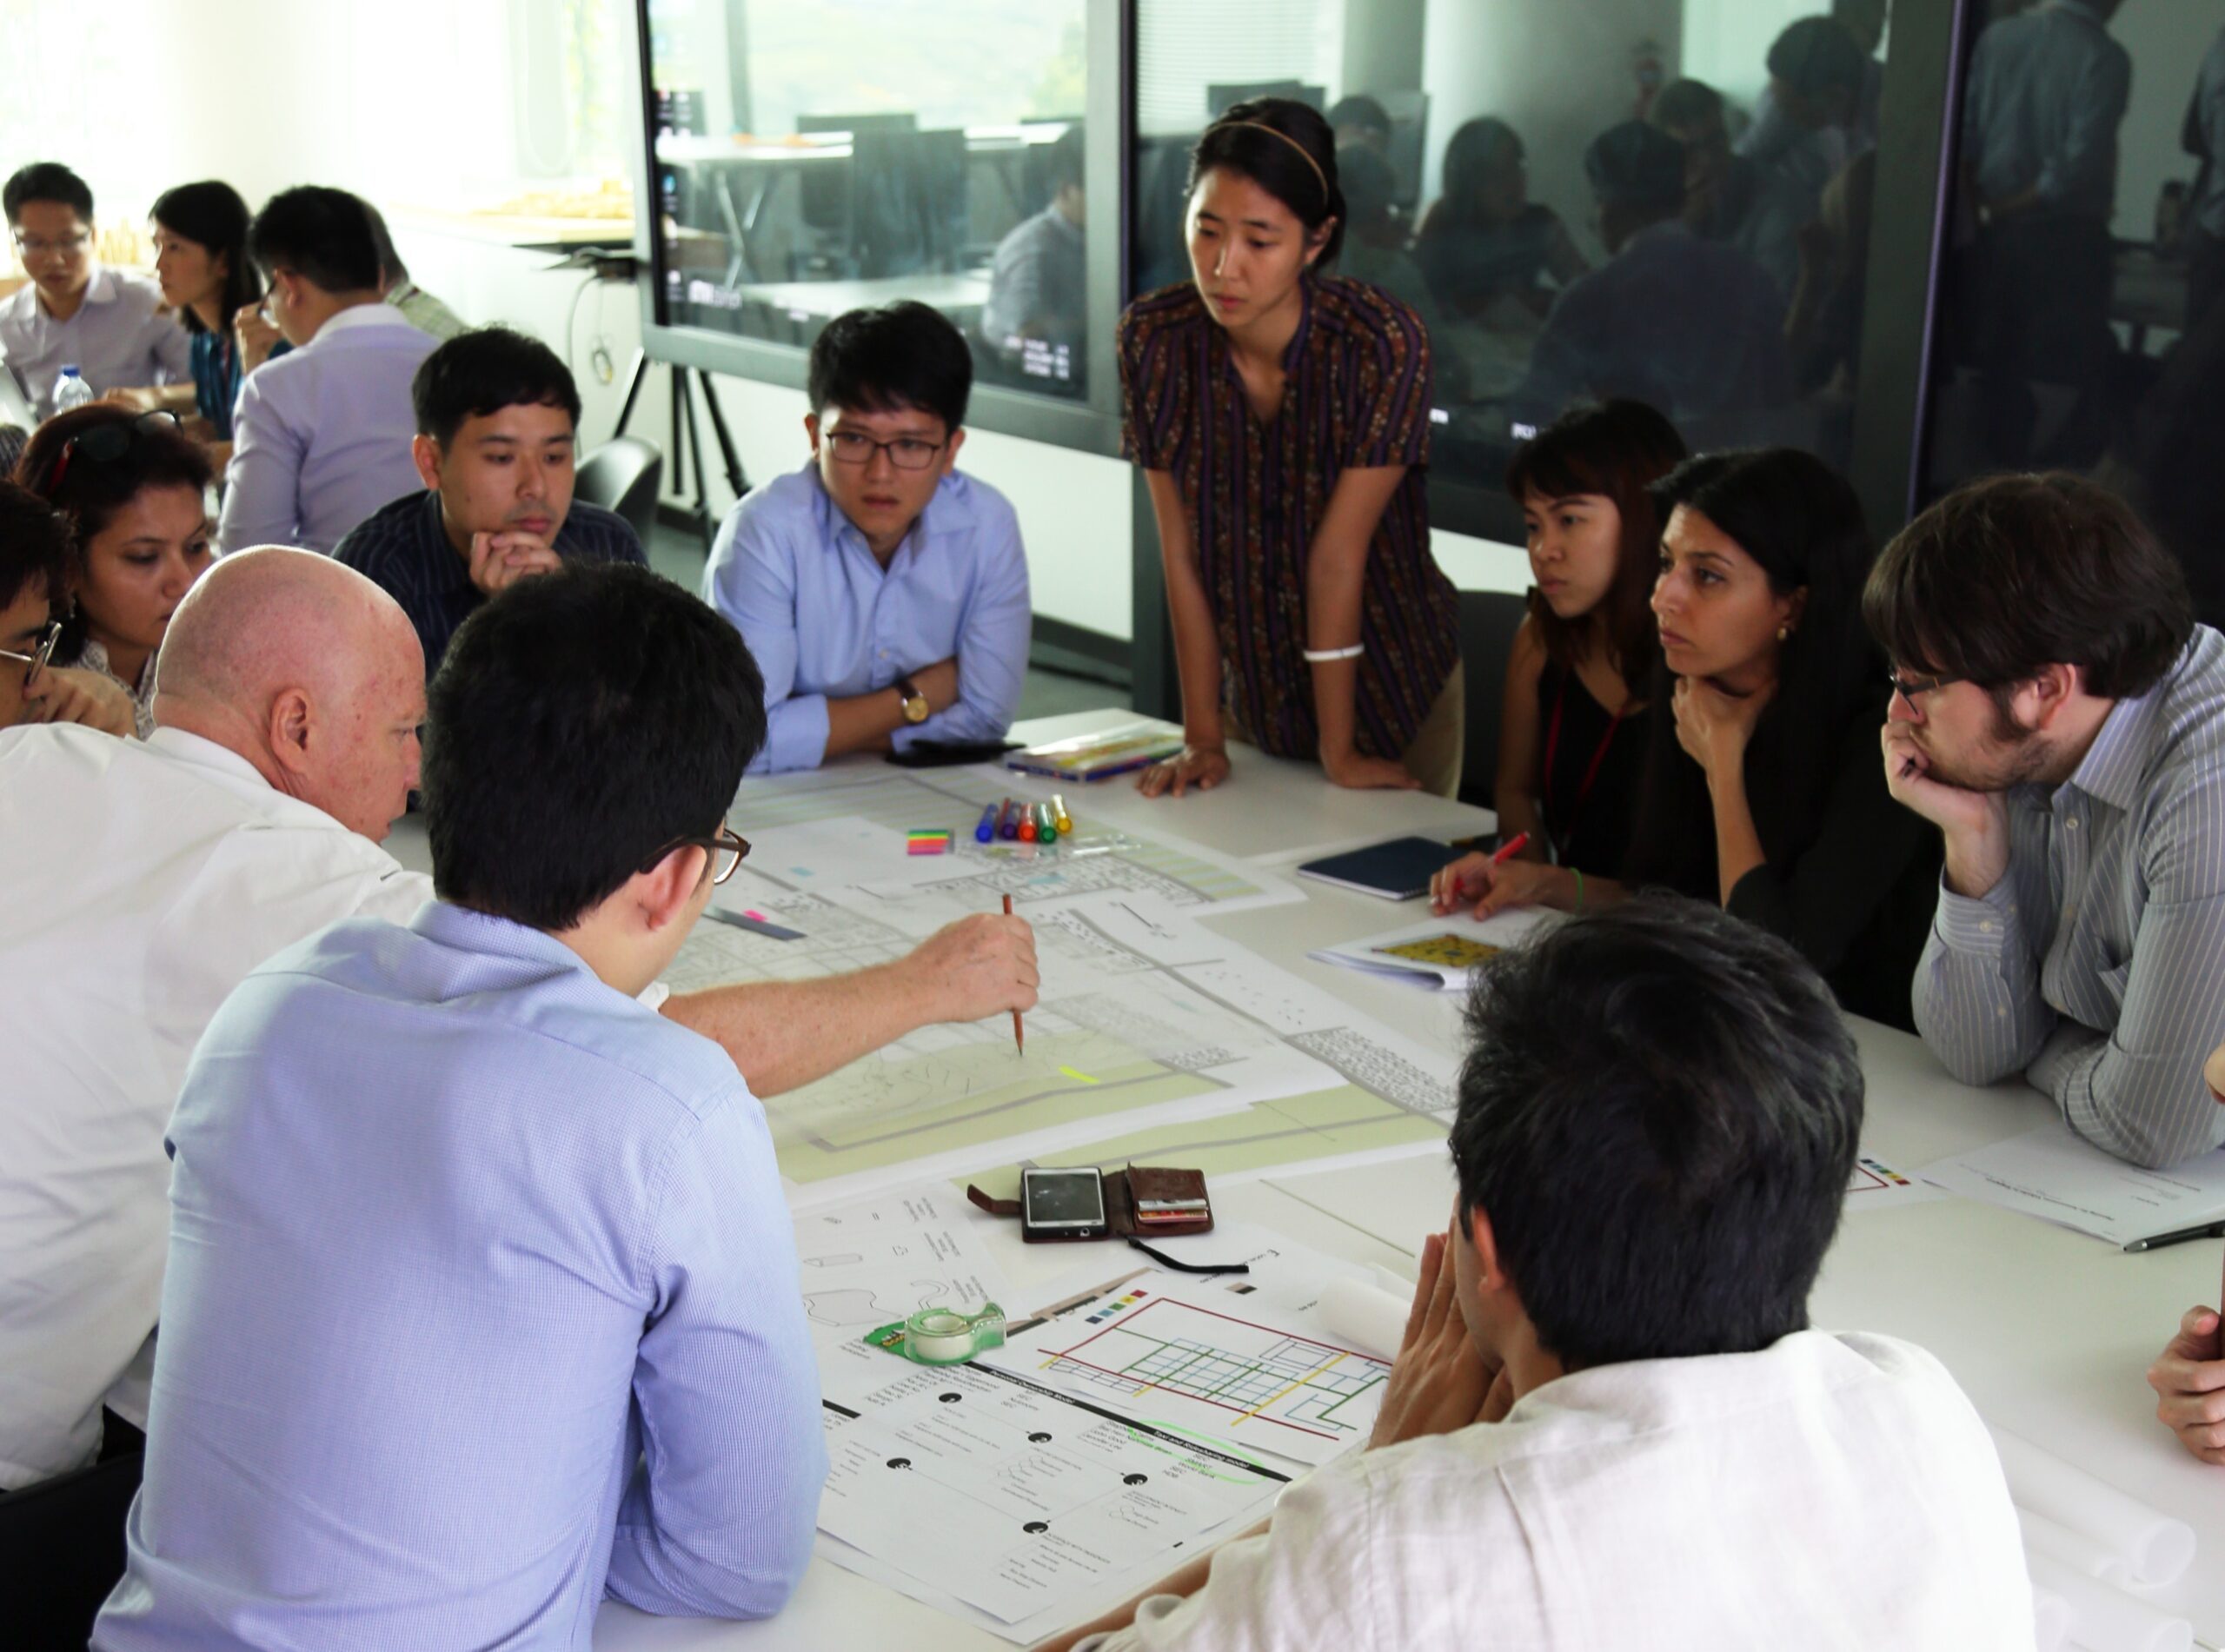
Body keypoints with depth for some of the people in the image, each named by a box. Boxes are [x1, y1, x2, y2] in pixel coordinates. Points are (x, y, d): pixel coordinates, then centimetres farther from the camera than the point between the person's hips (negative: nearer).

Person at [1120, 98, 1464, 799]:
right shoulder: (1152, 338, -15)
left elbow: (1339, 555, -23)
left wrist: (1340, 750, -16)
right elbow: (1182, 552, -13)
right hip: (1251, 688, 2)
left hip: (1390, 684, -2)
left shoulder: (1383, 343, -24)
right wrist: (1203, 738, -11)